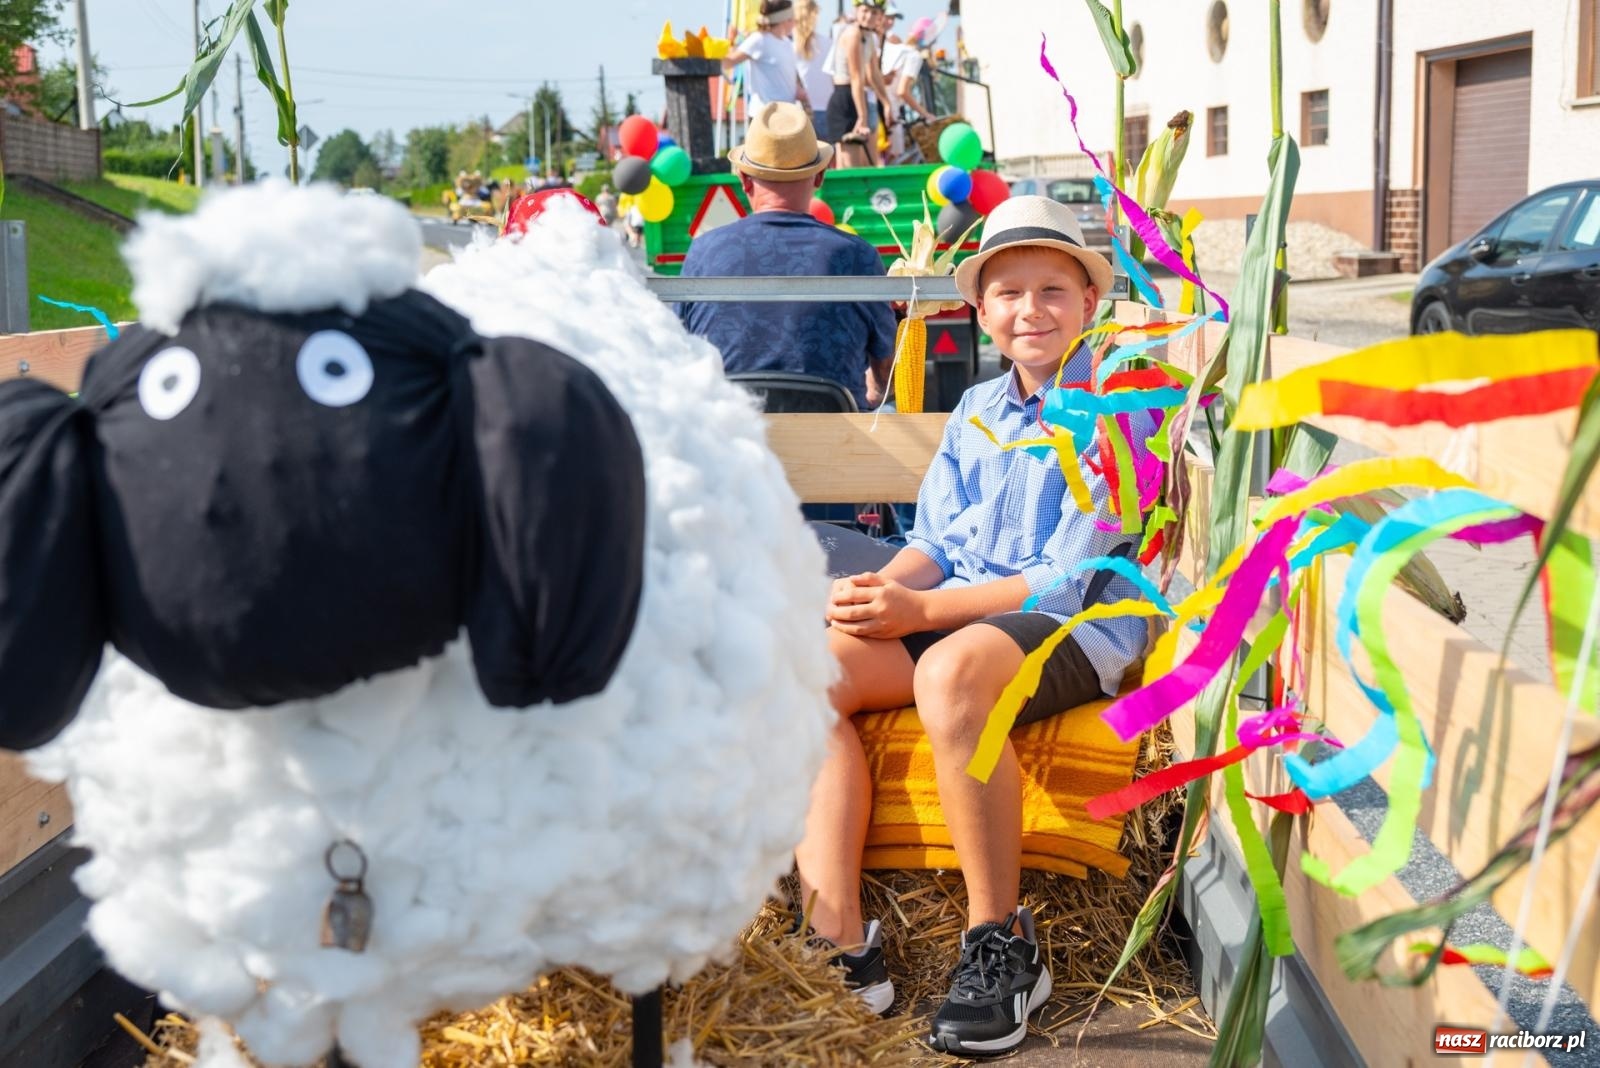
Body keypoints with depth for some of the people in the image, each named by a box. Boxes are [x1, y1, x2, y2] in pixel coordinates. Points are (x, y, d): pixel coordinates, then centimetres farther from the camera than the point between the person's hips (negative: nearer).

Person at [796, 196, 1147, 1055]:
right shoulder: (976, 410, 17)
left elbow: (1064, 581, -12)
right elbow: (934, 542, 14)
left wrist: (919, 611, -18)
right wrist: (882, 587, -11)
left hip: (1076, 633, -6)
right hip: (955, 614, 7)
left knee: (951, 670, -39)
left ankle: (1001, 947, -24)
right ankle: (837, 946, -24)